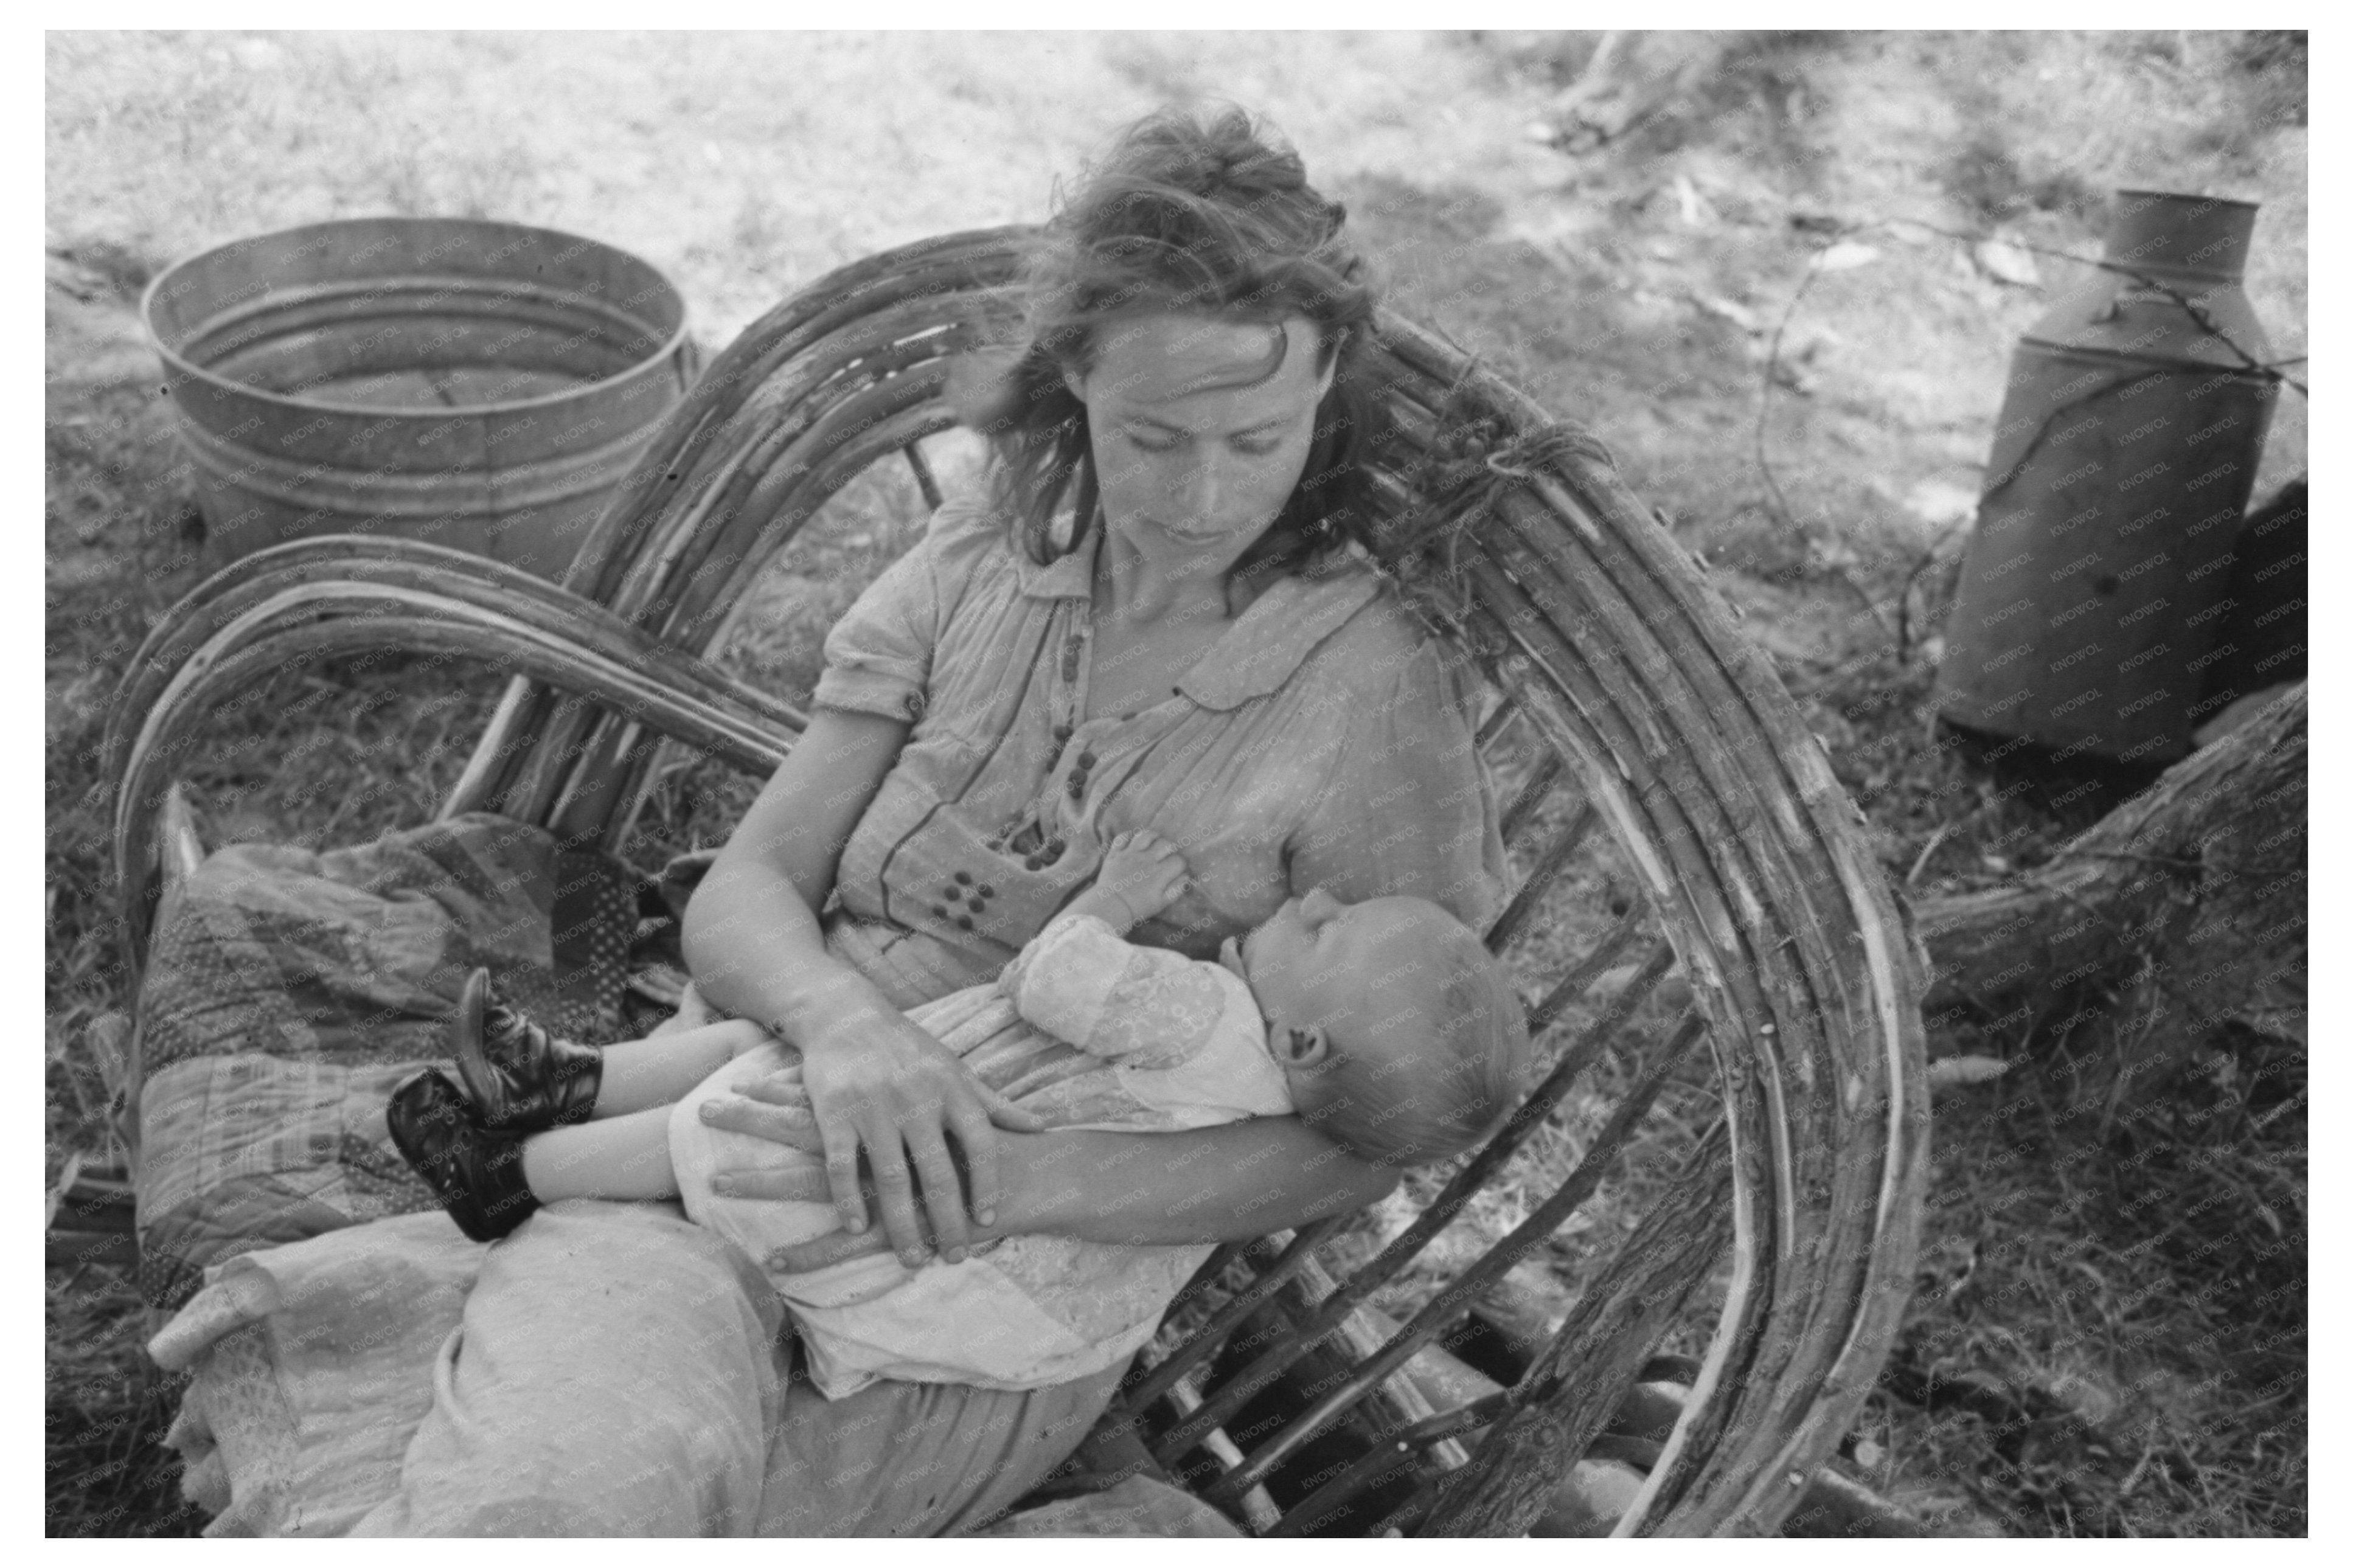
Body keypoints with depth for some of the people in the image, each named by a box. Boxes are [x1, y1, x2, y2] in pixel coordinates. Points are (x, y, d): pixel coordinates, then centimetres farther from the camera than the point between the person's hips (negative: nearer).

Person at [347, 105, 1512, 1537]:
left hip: (1003, 1299, -2)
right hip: (760, 1123, 3)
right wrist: (838, 1016, -20)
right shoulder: (982, 559, 6)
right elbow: (738, 895, 5)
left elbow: (1356, 1144, -7)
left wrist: (1012, 1182, -22)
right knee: (583, 1464, -32)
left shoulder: (1379, 692, -5)